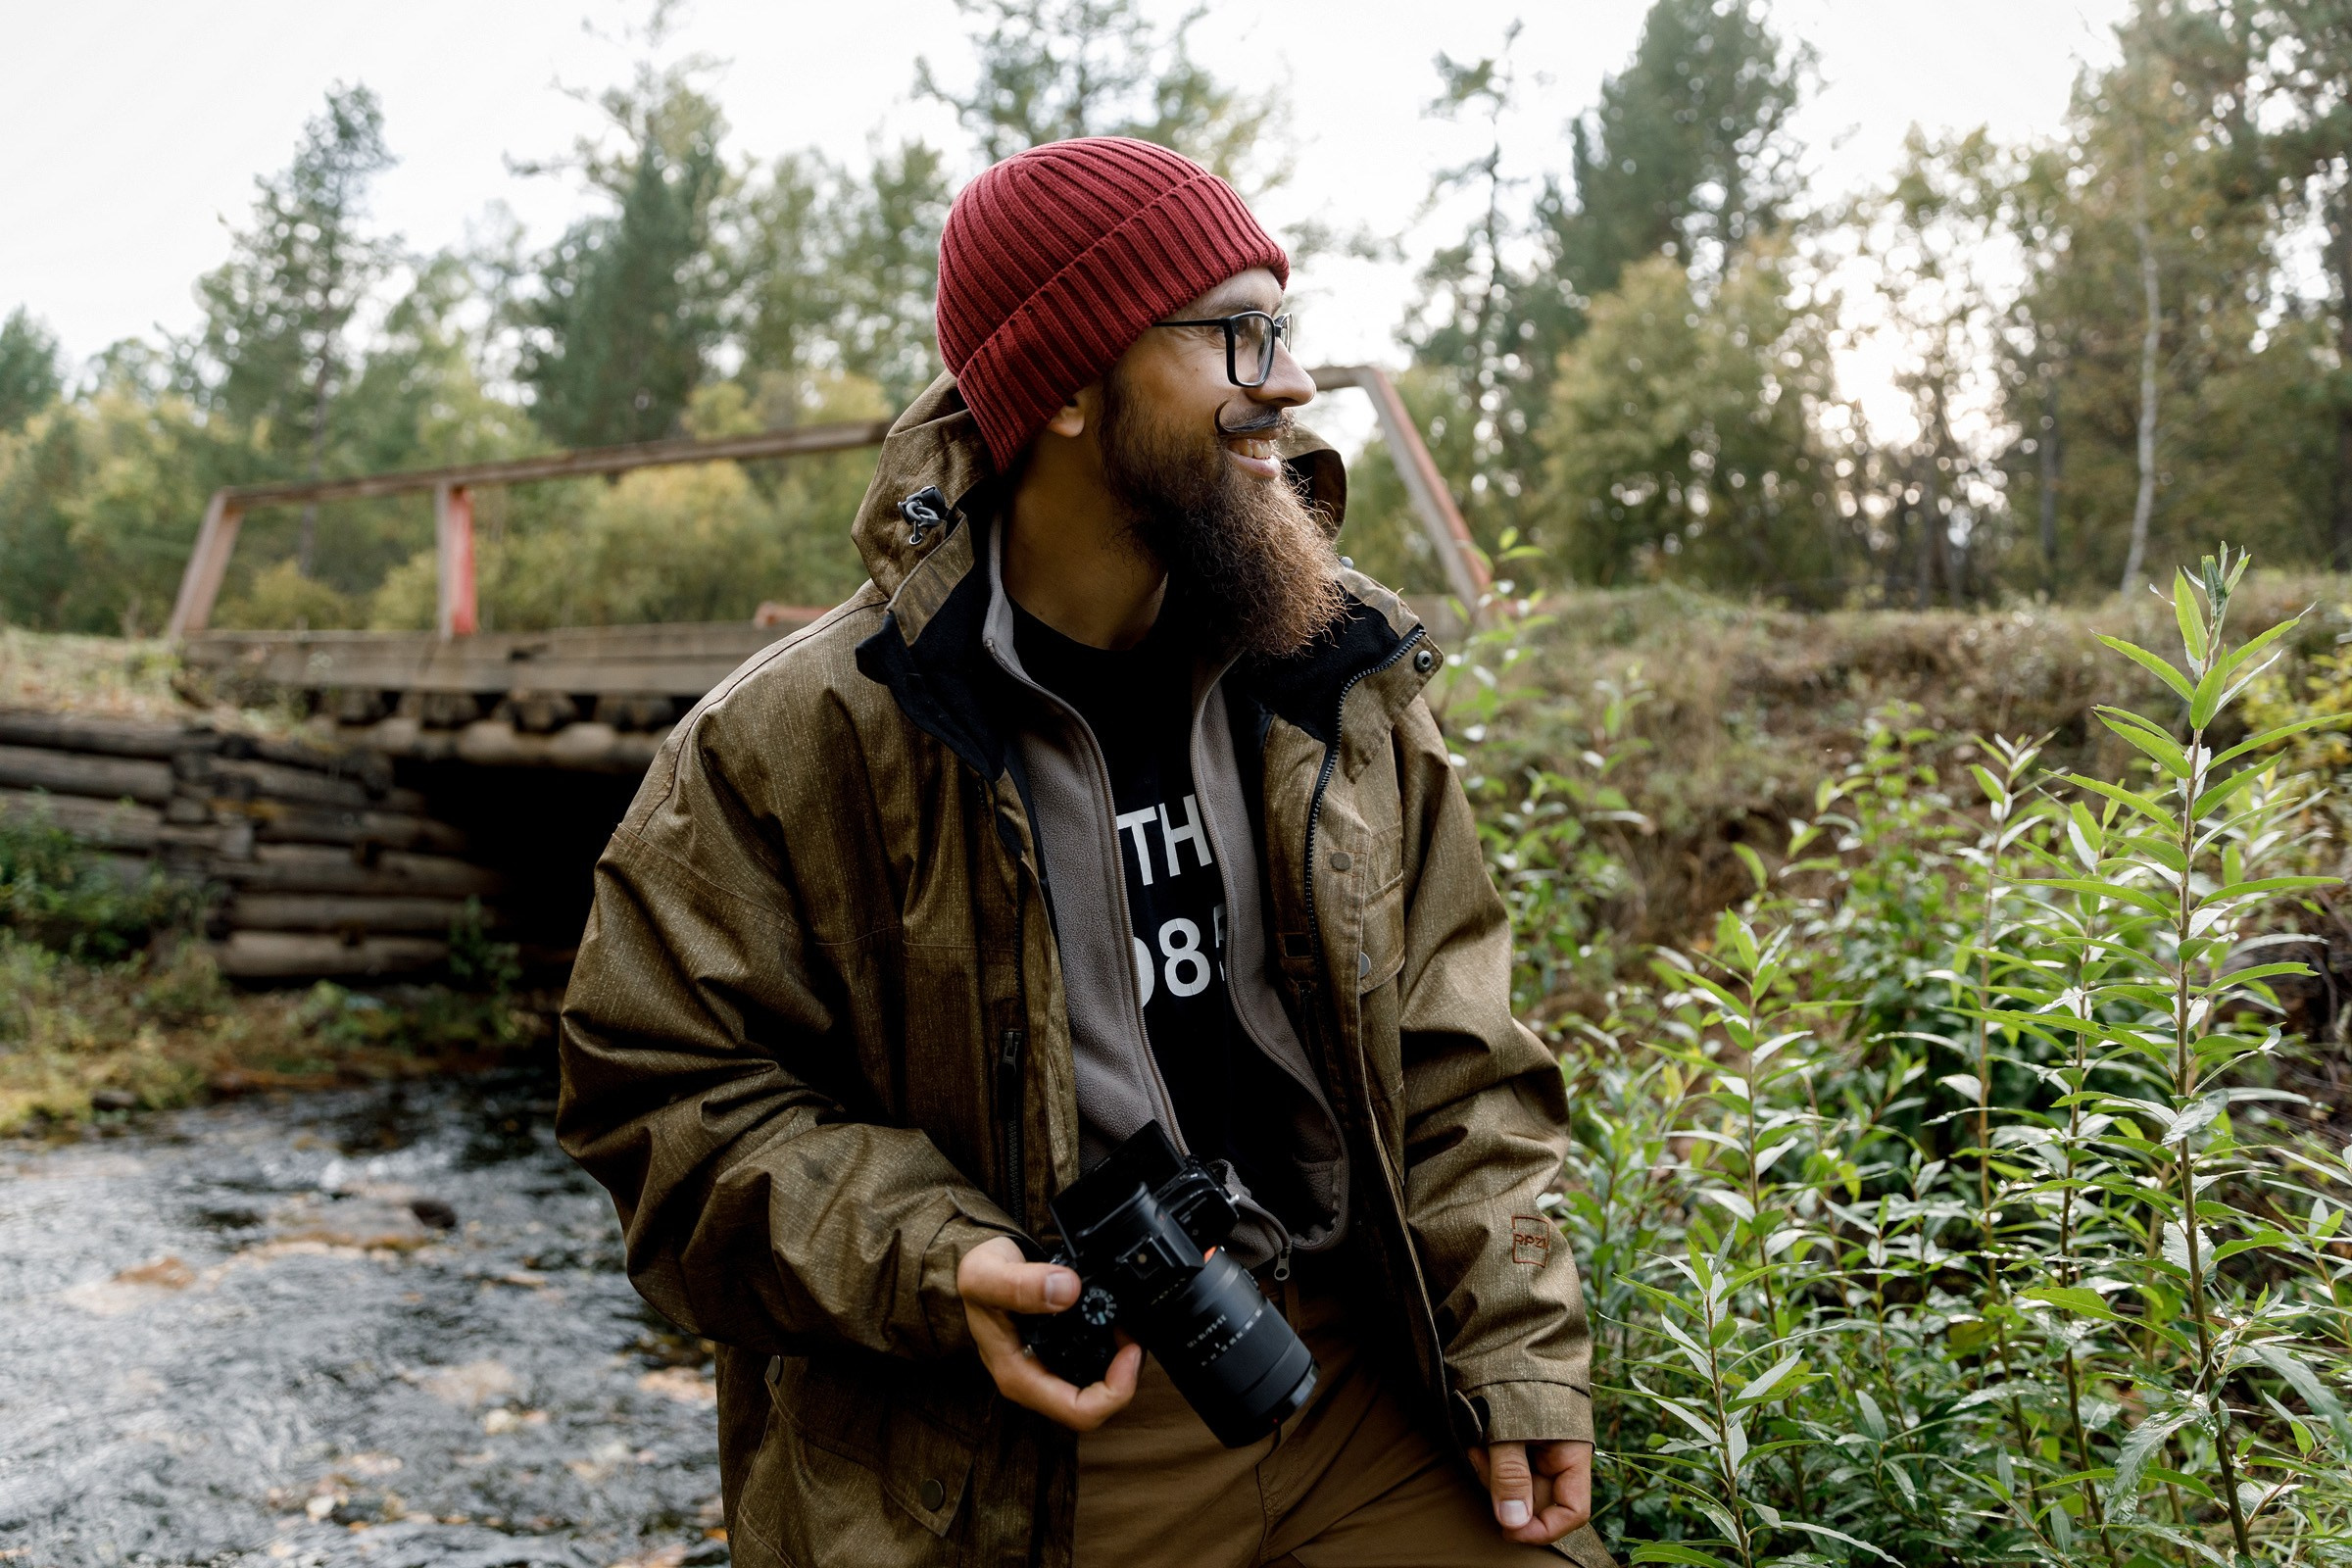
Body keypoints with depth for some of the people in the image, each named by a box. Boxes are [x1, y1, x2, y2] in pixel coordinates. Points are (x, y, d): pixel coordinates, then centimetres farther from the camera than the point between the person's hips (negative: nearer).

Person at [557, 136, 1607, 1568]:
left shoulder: (1337, 678, 3)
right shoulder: (794, 744, -10)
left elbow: (1449, 1057, 6)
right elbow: (670, 1088, -5)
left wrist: (1518, 1355, -1)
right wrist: (932, 1266, -18)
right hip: (1036, 1418, -3)